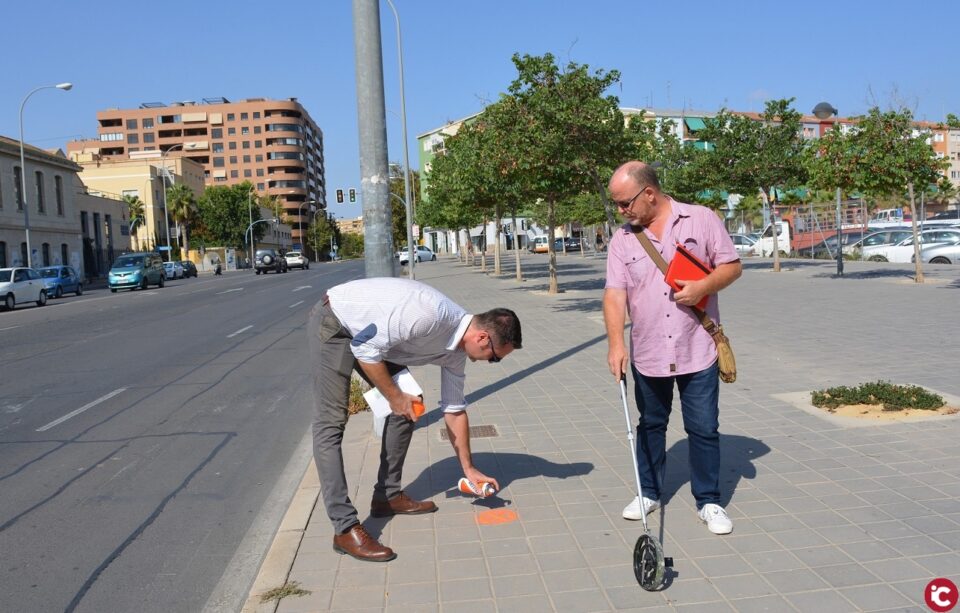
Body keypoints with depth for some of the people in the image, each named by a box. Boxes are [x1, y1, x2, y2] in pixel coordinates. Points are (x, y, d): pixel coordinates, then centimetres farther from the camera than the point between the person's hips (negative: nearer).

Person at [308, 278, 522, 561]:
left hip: (371, 334, 9)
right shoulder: (431, 315, -32)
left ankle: (387, 496, 16)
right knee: (331, 422, -14)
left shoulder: (456, 351, -3)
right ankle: (345, 529, -13)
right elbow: (364, 347, -27)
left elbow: (454, 409, 8)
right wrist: (394, 396, -16)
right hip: (334, 322, -9)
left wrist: (469, 469, 12)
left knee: (408, 407, 5)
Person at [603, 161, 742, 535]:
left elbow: (731, 266, 1)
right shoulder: (622, 239, 2)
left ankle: (709, 501, 20)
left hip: (698, 350, -2)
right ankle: (649, 492, 32)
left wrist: (703, 286, -20)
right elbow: (615, 293, -6)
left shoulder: (702, 220, -3)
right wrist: (616, 342, -20)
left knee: (704, 429, 4)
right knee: (651, 424, 16)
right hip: (647, 353, 3)